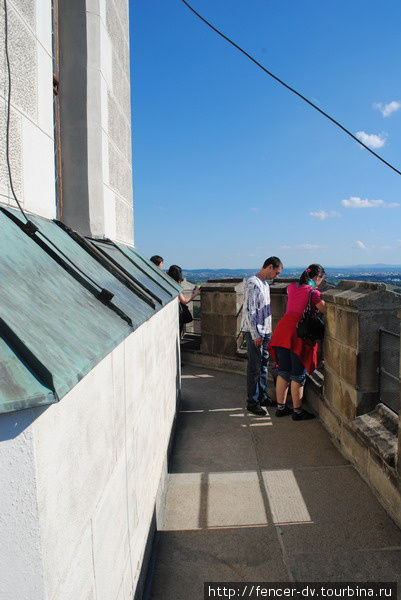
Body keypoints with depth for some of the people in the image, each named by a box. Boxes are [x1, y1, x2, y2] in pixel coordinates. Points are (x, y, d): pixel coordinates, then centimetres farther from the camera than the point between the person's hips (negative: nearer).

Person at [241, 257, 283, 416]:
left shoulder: (265, 284, 15)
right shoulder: (253, 283, -15)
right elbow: (249, 311, -20)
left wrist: (268, 331, 18)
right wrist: (256, 335, -20)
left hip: (265, 331, 9)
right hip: (255, 332, -9)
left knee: (264, 365, 16)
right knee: (254, 368, -3)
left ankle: (262, 397, 27)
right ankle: (252, 402, 6)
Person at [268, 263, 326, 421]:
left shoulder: (291, 287, 13)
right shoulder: (313, 293, -7)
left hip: (284, 328, 7)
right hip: (299, 332, -6)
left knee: (283, 372, 14)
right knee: (298, 375, 5)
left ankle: (280, 407, 23)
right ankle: (297, 411, 16)